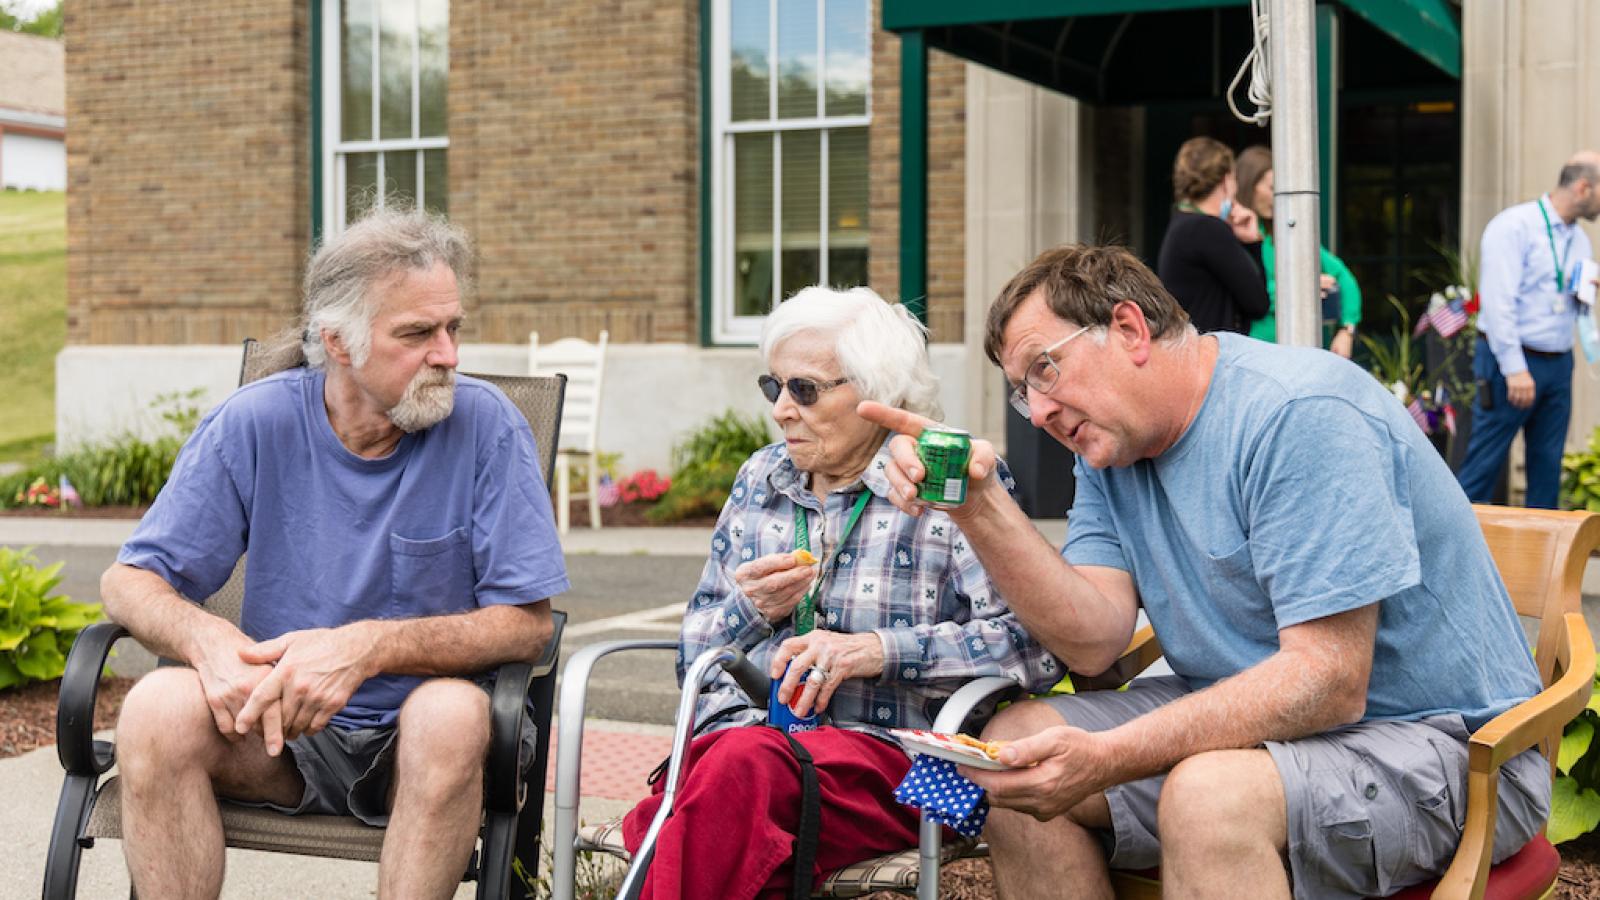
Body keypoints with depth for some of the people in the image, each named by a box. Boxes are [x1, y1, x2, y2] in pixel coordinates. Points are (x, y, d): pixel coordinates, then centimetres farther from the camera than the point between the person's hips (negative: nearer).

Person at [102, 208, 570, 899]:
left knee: (450, 711, -35)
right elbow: (129, 580, -1)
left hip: (416, 739, -1)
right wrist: (209, 640, -24)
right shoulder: (255, 423, -4)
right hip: (277, 724, 2)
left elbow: (527, 621, -11)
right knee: (157, 707, -27)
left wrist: (370, 646, -26)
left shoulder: (484, 424, -8)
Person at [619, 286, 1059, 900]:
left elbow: (1034, 642, -7)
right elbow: (692, 652, 25)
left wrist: (878, 649, -14)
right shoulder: (761, 477, 21)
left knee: (746, 763, -38)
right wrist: (751, 609, 3)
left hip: (881, 752, -3)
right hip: (739, 731, 4)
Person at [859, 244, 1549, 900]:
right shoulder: (1108, 447, 7)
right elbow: (1096, 640, -6)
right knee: (1016, 745, -6)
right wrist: (976, 505, -18)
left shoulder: (1298, 416, -20)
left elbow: (1328, 682, -26)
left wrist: (1106, 758, -33)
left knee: (1209, 795, -36)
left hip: (1433, 737, -8)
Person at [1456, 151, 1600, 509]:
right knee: (1485, 462, -6)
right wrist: (1515, 368, -22)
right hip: (1513, 361, -7)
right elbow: (1498, 302, -17)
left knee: (1548, 465, 8)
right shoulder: (1515, 226, -10)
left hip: (1558, 364, 8)